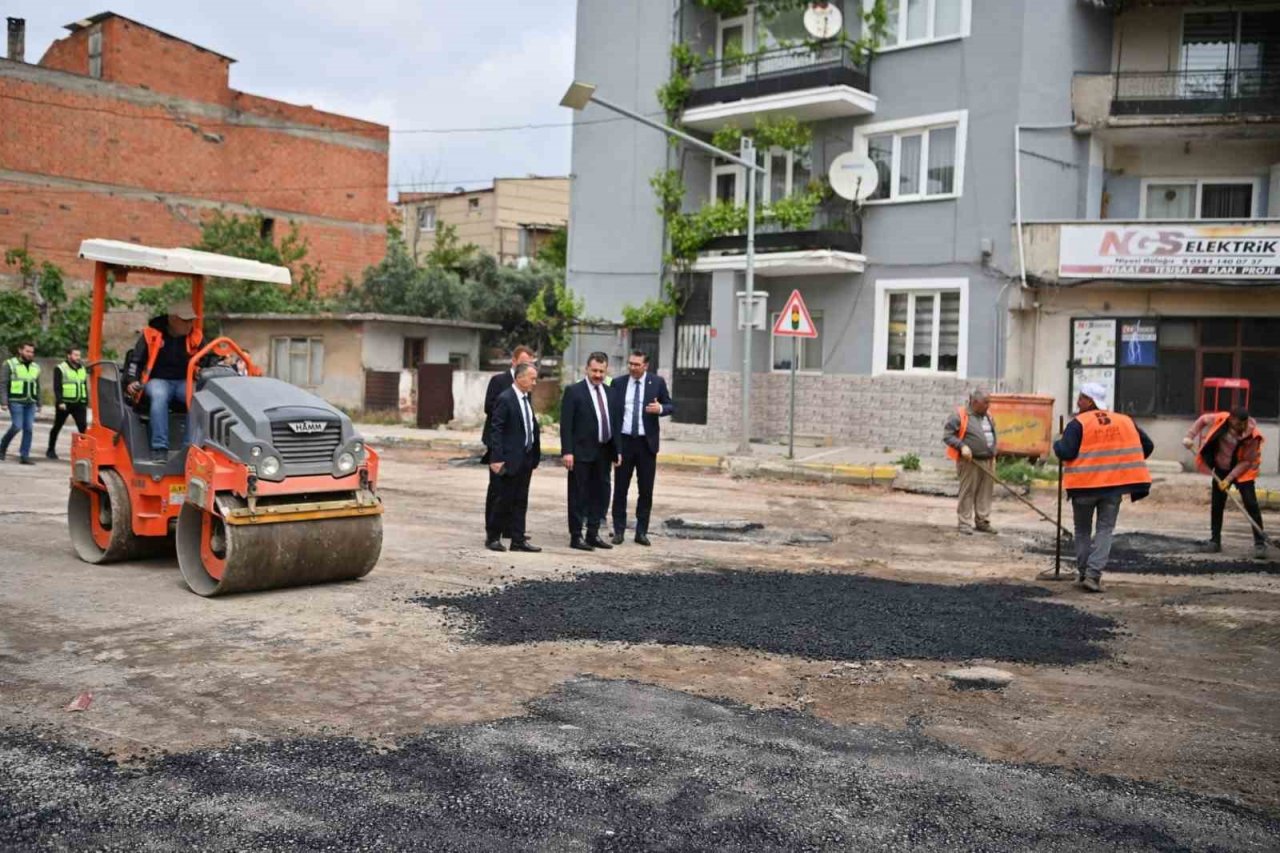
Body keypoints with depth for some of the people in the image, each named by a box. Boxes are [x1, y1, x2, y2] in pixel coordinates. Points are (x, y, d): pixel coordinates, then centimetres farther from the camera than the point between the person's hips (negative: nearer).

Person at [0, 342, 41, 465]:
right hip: (16, 401, -5)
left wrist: (38, 404, 15)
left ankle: (24, 456, 0)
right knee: (17, 426, -11)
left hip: (30, 403, 5)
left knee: (29, 429, -3)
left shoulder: (35, 367, 15)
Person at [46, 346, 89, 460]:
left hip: (79, 404, 3)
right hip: (64, 404, -3)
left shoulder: (83, 369, 15)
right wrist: (60, 402, -19)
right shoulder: (60, 369, -2)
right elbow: (57, 387, -9)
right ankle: (51, 450, 23)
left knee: (83, 427, -11)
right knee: (57, 427, 10)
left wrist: (86, 402, 14)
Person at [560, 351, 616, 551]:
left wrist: (616, 449, 10)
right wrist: (567, 451, -17)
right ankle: (576, 536, 9)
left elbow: (613, 422, 15)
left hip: (604, 452, 6)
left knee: (600, 494, 11)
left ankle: (593, 534, 22)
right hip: (582, 452, -6)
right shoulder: (574, 391, -6)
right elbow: (566, 424, -11)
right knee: (579, 496, 1)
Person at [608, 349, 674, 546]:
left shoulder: (657, 382, 2)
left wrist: (660, 408, -20)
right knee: (620, 488, 5)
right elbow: (611, 412, 2)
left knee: (646, 489, 4)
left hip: (646, 442, 0)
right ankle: (619, 530, 14)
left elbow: (670, 406, 3)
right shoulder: (618, 384, 4)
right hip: (624, 441, 0)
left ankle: (641, 531, 14)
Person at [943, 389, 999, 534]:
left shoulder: (988, 416, 14)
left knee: (985, 492, 8)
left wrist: (993, 454, 17)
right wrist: (962, 446, -21)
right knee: (967, 492, -4)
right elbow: (947, 435, -10)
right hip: (970, 462, -7)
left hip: (988, 461, 7)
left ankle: (982, 522, 16)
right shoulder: (960, 416, -9)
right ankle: (964, 523, 3)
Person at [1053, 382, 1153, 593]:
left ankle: (1083, 573, 21)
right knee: (1105, 530, 7)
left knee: (1082, 530, 15)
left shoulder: (1079, 423, -8)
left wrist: (1057, 444, 5)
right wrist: (1126, 465, 22)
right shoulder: (1125, 421, 8)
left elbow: (1066, 453, -16)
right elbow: (1147, 446, 12)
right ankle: (1093, 575, -6)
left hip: (1084, 485, -2)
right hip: (1114, 485, 2)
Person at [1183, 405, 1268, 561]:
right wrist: (1190, 436, -7)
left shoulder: (1252, 435, -25)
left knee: (1251, 504, -12)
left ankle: (1260, 543, -7)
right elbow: (1203, 419, 2)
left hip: (1242, 471, -3)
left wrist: (1229, 478, -23)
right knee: (1216, 504, 5)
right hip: (1221, 469, 3)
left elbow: (1247, 461, -20)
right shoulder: (1220, 420, -20)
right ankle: (1215, 540, 17)